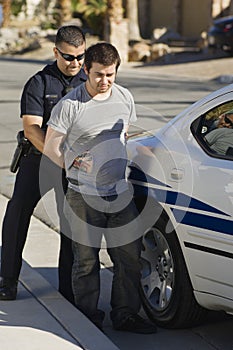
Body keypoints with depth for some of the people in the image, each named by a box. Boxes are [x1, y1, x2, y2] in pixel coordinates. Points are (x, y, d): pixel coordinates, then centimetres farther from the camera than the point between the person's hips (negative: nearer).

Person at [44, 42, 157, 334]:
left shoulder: (125, 97, 5)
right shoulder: (69, 105, -10)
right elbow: (51, 147, -3)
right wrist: (77, 167, -2)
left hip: (120, 192, 5)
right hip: (84, 195, -4)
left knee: (130, 255, 6)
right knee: (86, 259, 4)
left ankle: (125, 315, 19)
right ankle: (88, 318, 18)